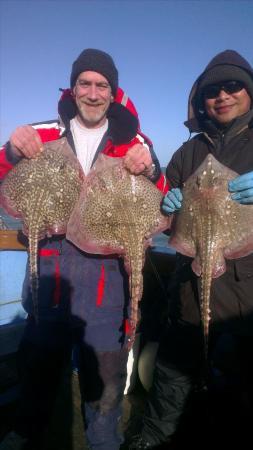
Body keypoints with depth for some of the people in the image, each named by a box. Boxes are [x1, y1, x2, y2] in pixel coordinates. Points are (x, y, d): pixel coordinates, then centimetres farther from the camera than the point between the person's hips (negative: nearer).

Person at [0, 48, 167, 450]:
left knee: (105, 372, 12)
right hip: (50, 265, 2)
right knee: (38, 364, 17)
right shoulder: (44, 134, 7)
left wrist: (149, 170, -19)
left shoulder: (133, 141, 4)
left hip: (108, 272, -1)